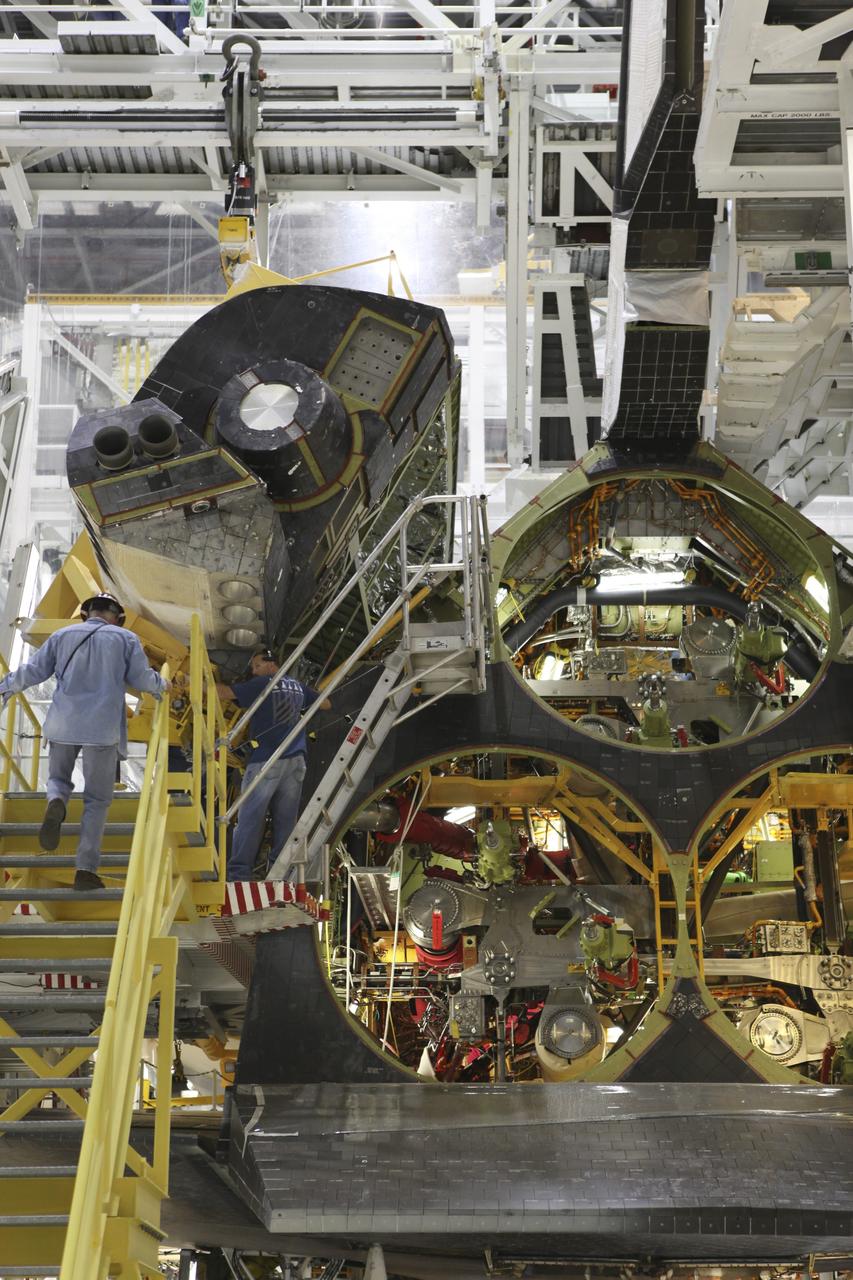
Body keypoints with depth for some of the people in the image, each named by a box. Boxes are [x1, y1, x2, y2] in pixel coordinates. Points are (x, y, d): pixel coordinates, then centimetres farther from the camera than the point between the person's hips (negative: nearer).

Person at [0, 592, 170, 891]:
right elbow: (141, 678, 2)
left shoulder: (62, 635, 9)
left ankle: (56, 806, -16)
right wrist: (162, 685, 23)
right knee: (97, 800, 7)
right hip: (103, 729, -1)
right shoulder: (126, 639, 5)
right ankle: (85, 869, -1)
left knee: (58, 779, 22)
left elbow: (33, 672, 8)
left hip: (63, 724, 1)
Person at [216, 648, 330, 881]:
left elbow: (224, 692, -10)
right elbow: (326, 704, 30)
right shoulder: (298, 686, 16)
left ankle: (239, 872, -10)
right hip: (295, 761, 5)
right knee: (286, 820, 4)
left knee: (250, 818, -5)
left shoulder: (261, 685, -2)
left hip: (266, 760, -5)